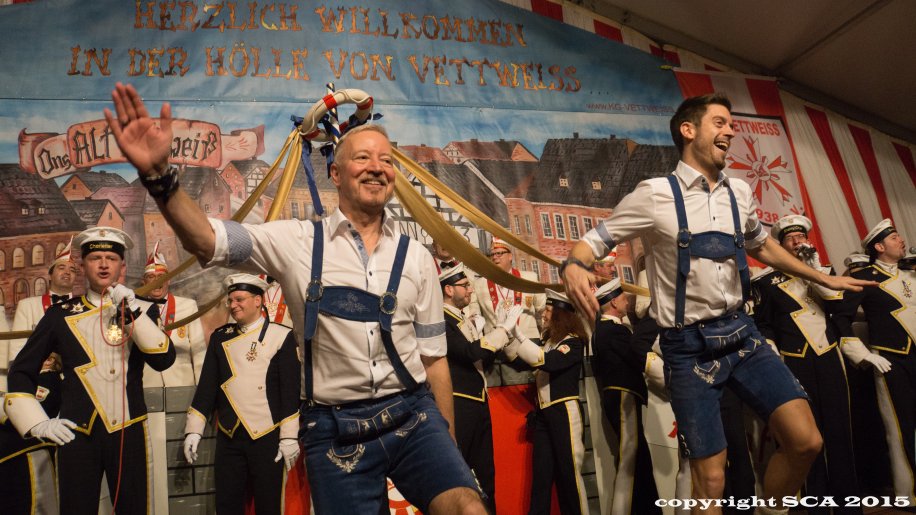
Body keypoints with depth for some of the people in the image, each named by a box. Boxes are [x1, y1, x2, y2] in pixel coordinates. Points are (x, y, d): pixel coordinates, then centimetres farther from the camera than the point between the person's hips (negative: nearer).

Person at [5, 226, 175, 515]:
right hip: (76, 435, 0)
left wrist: (132, 312, -17)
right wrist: (37, 423, 0)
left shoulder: (139, 312, 5)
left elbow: (164, 359, -10)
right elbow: (21, 372, 9)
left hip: (129, 434, 1)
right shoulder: (60, 314, 4)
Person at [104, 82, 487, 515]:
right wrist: (159, 175, -30)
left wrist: (448, 446, 10)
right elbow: (209, 242, -12)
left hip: (412, 416, 1)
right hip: (335, 428, -1)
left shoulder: (416, 258, 7)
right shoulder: (299, 242, 1)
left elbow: (433, 357, 9)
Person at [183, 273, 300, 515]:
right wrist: (193, 430, 4)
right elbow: (207, 385, 8)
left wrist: (289, 436, -8)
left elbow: (291, 390, -5)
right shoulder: (220, 337, 8)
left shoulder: (282, 336, -3)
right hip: (229, 437, 3)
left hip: (267, 437, -3)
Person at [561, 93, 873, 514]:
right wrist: (574, 266, -30)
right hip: (689, 345, -5)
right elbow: (594, 241, -7)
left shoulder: (740, 193, 8)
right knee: (711, 478, -1)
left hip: (741, 333, 6)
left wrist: (823, 279, 29)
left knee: (806, 441, 0)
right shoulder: (655, 194, -9)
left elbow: (762, 246, 26)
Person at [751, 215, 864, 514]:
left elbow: (839, 302, -5)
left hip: (830, 358, 3)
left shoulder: (822, 271, 14)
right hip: (795, 363, -3)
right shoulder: (766, 281, 3)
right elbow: (763, 326, 4)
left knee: (839, 430, 5)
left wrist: (815, 268, -10)